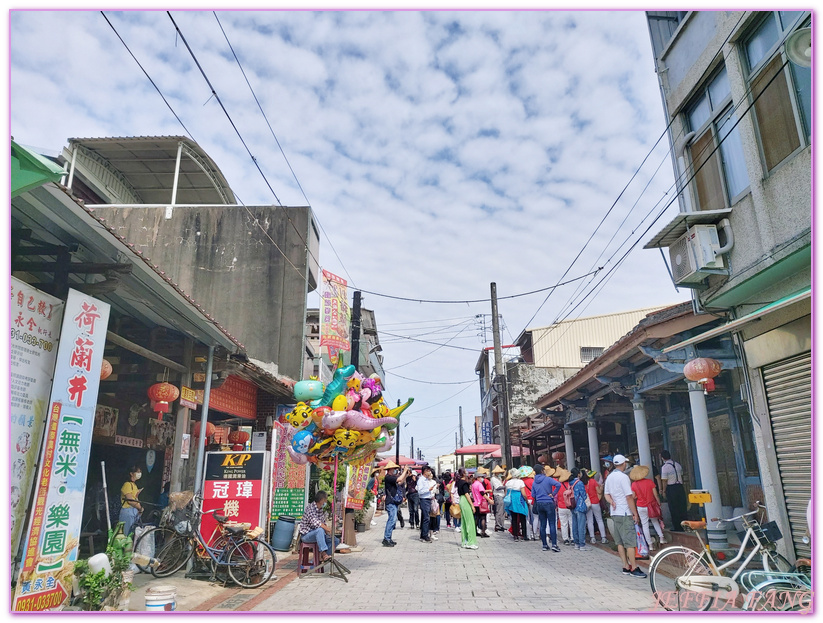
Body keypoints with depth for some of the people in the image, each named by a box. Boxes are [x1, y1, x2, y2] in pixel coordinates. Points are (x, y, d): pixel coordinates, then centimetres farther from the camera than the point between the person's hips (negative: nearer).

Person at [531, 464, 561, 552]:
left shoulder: (534, 482, 7)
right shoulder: (548, 479, -9)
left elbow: (533, 494, 8)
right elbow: (558, 485, -23)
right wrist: (553, 494, -13)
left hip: (539, 504, 5)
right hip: (548, 503, -5)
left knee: (542, 525, 9)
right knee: (552, 524, -2)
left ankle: (544, 545, 14)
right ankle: (554, 544, -7)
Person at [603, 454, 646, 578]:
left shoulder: (609, 477, 11)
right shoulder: (623, 477, -14)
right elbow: (629, 497, -15)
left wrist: (611, 501, -4)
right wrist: (635, 513, -10)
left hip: (615, 513, 8)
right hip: (625, 513, -8)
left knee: (620, 542, 9)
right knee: (630, 541, -4)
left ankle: (626, 567, 14)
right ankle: (634, 569, -2)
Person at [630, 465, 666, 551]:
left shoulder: (634, 484, -11)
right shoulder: (650, 482, -10)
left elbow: (633, 497, -7)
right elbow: (655, 495, -6)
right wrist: (659, 503, 9)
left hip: (641, 507, -1)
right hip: (651, 505, 1)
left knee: (645, 525, 8)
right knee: (655, 521, 25)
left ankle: (650, 545, 11)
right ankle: (661, 537, 18)